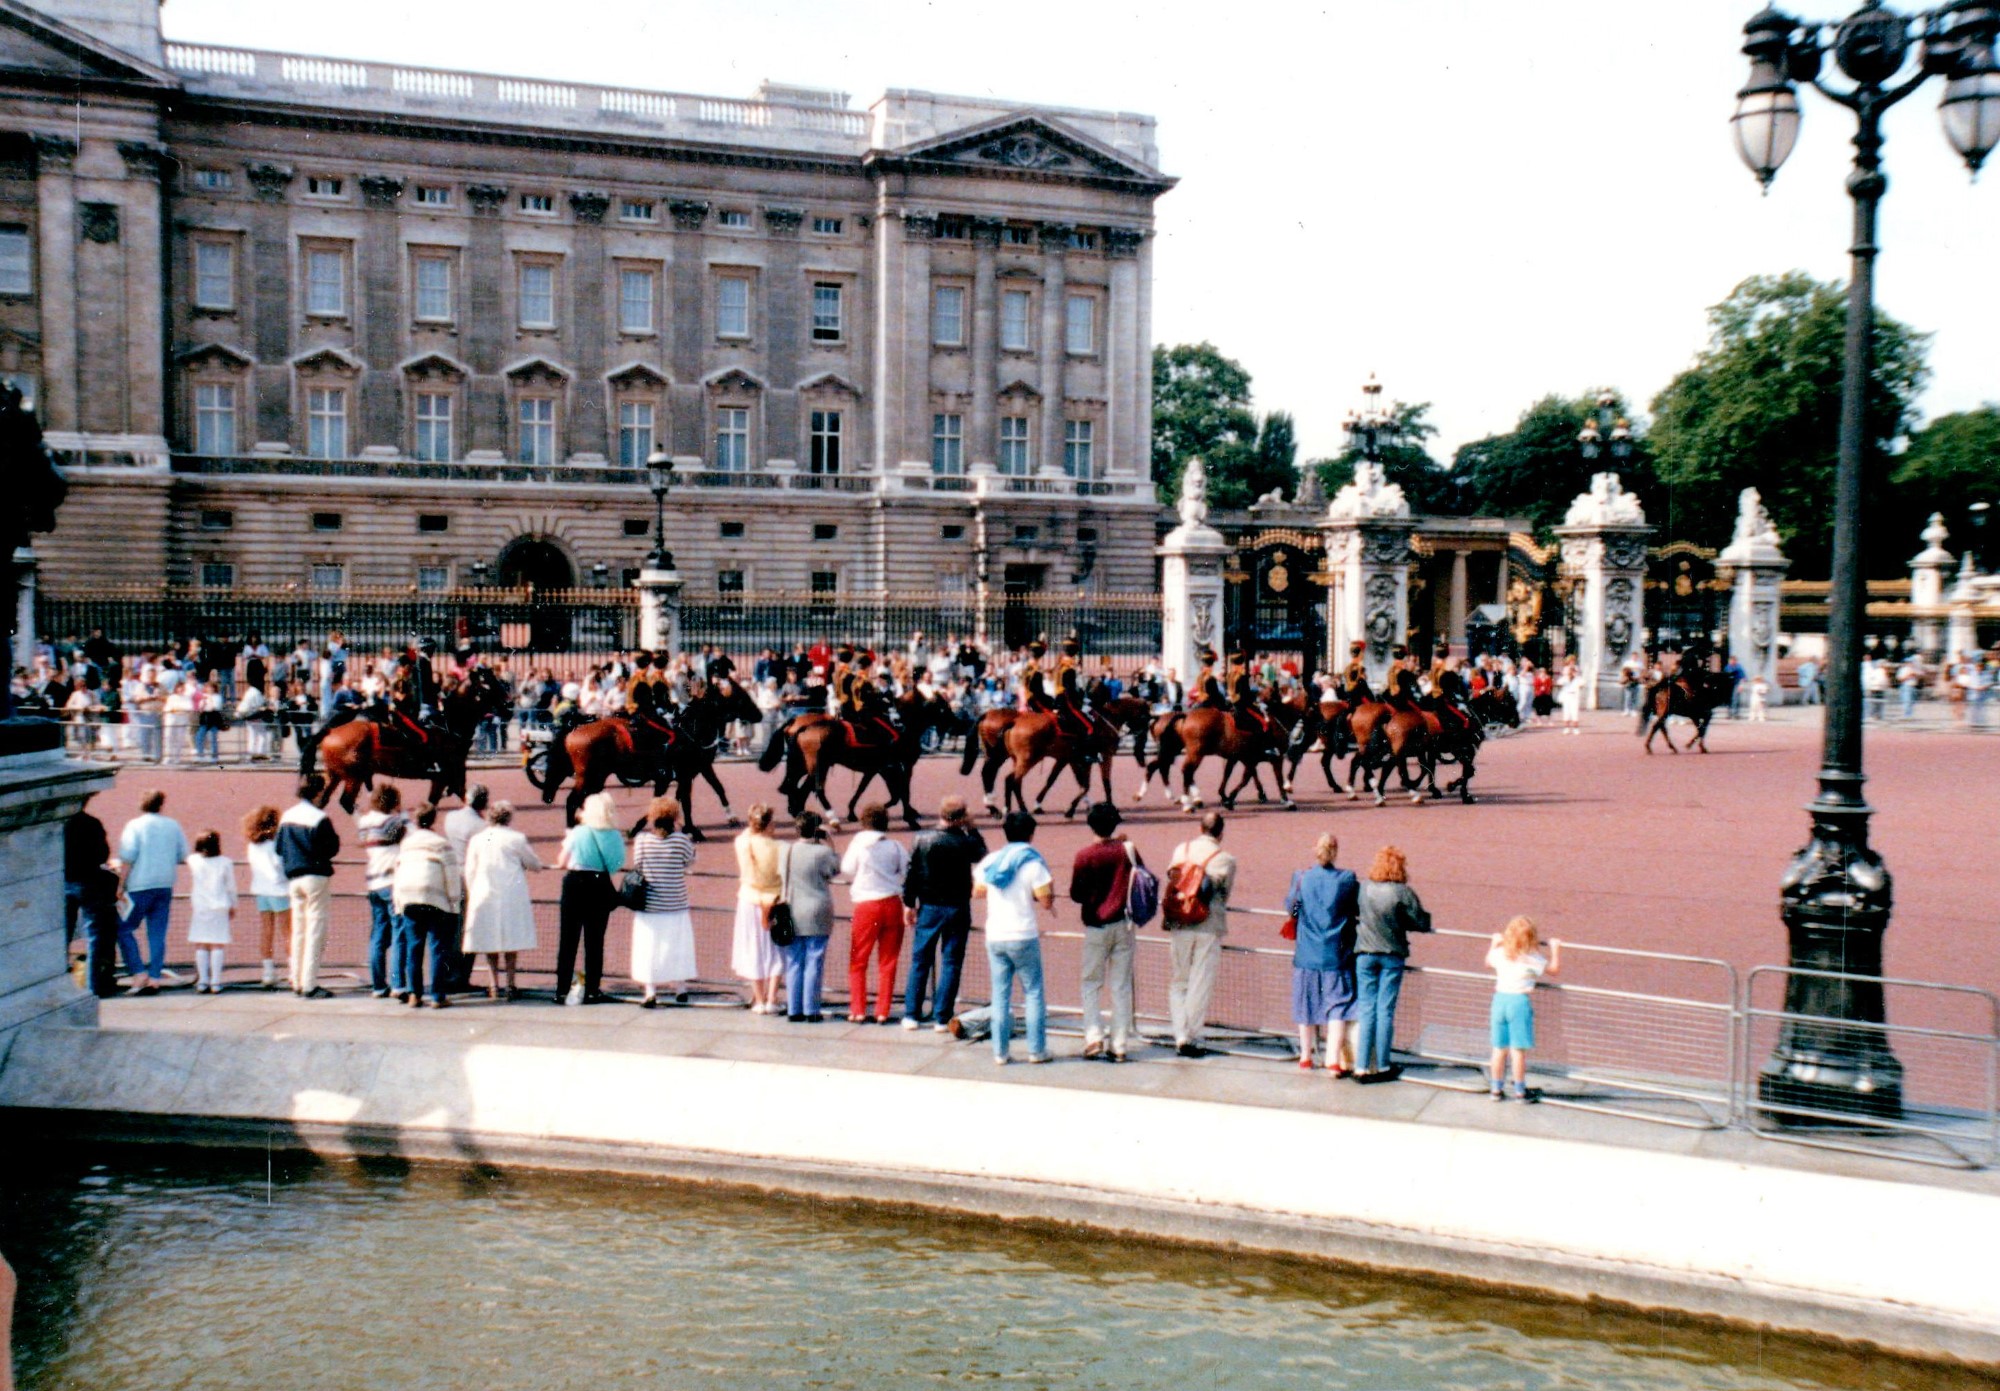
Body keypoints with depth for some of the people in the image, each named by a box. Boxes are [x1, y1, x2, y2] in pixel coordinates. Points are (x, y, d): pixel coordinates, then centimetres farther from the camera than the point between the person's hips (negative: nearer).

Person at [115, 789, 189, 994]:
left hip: (140, 886, -4)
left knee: (124, 929, 7)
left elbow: (128, 859, -11)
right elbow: (183, 856, 11)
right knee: (157, 934, 7)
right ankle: (154, 978, 4)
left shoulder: (135, 825, -5)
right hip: (166, 886, 5)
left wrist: (121, 886, -6)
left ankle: (139, 974, -2)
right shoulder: (173, 825, 8)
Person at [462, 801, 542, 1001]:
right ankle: (510, 985, 1)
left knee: (489, 943, 8)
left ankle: (493, 986, 6)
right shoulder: (517, 839, -4)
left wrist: (471, 897, 17)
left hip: (484, 896, 2)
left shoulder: (476, 840, 4)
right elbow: (535, 864, 5)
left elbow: (469, 872, 8)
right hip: (512, 898, -2)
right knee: (511, 942, 4)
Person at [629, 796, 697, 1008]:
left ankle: (650, 992, 3)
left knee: (648, 948, 7)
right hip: (676, 906, 0)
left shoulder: (641, 839, -7)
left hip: (648, 906, 0)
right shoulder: (680, 840, -11)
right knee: (677, 947, 15)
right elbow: (690, 860, 4)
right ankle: (680, 988, 25)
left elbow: (637, 868, 0)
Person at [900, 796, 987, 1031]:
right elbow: (982, 854, 14)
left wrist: (909, 903, 5)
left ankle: (912, 1015, 10)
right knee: (951, 964, 4)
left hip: (929, 908, 1)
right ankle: (941, 1018, 4)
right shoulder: (966, 842, -8)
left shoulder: (922, 840, -4)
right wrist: (972, 829, 14)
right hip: (958, 909, -1)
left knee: (920, 961, 10)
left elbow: (911, 873, -2)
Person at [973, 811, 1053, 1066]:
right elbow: (1046, 900, -12)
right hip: (1023, 937, -4)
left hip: (995, 937, 4)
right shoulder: (1032, 862, -8)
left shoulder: (990, 861, 6)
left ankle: (1000, 1052, 8)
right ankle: (1036, 1050, 7)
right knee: (1033, 993, 6)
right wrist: (1050, 884, 7)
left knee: (1000, 995, 8)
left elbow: (977, 891, 17)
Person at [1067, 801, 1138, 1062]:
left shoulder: (1085, 856, -11)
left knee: (1091, 984, 10)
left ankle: (1094, 1038, -4)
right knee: (1122, 986, 6)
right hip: (1123, 925, 2)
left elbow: (1076, 895, -7)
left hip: (1096, 926, -2)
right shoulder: (1127, 849, -3)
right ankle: (1119, 1045, 5)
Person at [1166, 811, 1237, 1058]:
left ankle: (1181, 1037, 8)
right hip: (1209, 927, -3)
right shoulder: (1225, 859, -7)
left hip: (1179, 925, 3)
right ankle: (1191, 1040, 6)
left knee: (1179, 982, 15)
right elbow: (1225, 894, 4)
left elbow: (1170, 878, 8)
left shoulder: (1181, 849, 1)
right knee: (1200, 985, 5)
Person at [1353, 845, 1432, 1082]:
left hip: (1365, 953, 2)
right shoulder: (1403, 892, -12)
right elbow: (1423, 924, -6)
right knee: (1385, 1010, 5)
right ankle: (1382, 1067, 11)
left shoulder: (1363, 888, -6)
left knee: (1366, 1009, 6)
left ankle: (1361, 1067, 4)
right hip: (1392, 955, -2)